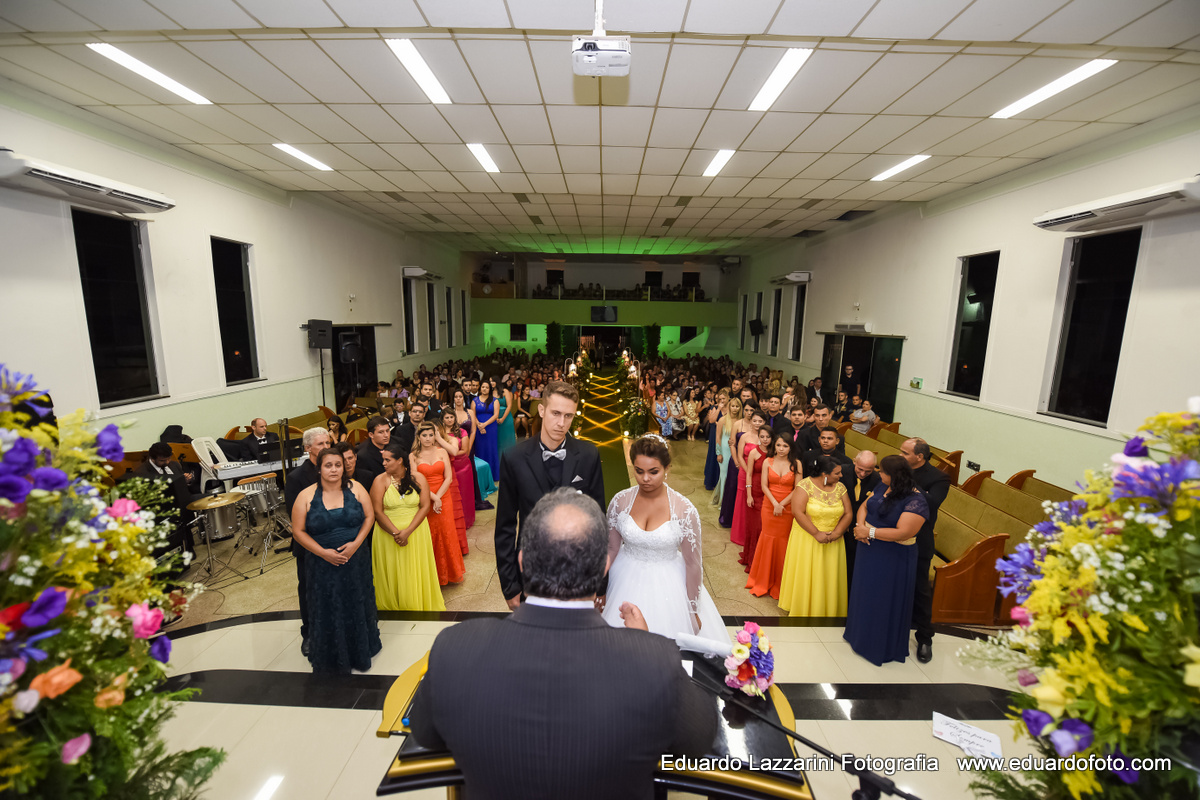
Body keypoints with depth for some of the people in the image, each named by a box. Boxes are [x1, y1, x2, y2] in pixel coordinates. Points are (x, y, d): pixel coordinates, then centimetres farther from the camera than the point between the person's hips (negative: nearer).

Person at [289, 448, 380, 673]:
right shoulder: (306, 496, -6)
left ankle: (361, 650, 35)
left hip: (356, 560, 1)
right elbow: (298, 531, -5)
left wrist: (356, 543, -14)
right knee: (328, 610, 10)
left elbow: (369, 516, -2)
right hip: (323, 564, -1)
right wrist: (323, 553, -14)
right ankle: (333, 658, 31)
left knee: (357, 606, 13)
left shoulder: (355, 488, -4)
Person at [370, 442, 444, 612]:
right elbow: (377, 512, -9)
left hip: (416, 532, 1)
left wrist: (407, 531, -17)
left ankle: (419, 605, 28)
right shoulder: (380, 481, -4)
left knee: (416, 571, 10)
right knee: (391, 573, 8)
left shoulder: (418, 478, -2)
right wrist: (396, 533, -17)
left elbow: (425, 507, -7)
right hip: (388, 533, -1)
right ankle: (392, 607, 28)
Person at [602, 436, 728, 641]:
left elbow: (693, 564, -9)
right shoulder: (620, 501, -12)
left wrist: (693, 612, -2)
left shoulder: (684, 509, -18)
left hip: (668, 587, -2)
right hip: (627, 584, 2)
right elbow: (611, 549, 0)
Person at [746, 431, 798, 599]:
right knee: (768, 540, 8)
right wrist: (775, 504, -14)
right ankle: (763, 582, 24)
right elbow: (764, 486, -3)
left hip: (788, 508, -1)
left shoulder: (796, 464, -3)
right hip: (769, 507, 1)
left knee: (783, 544, 4)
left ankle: (780, 584, 22)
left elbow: (798, 489, -6)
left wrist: (782, 504, -13)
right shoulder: (767, 462, 0)